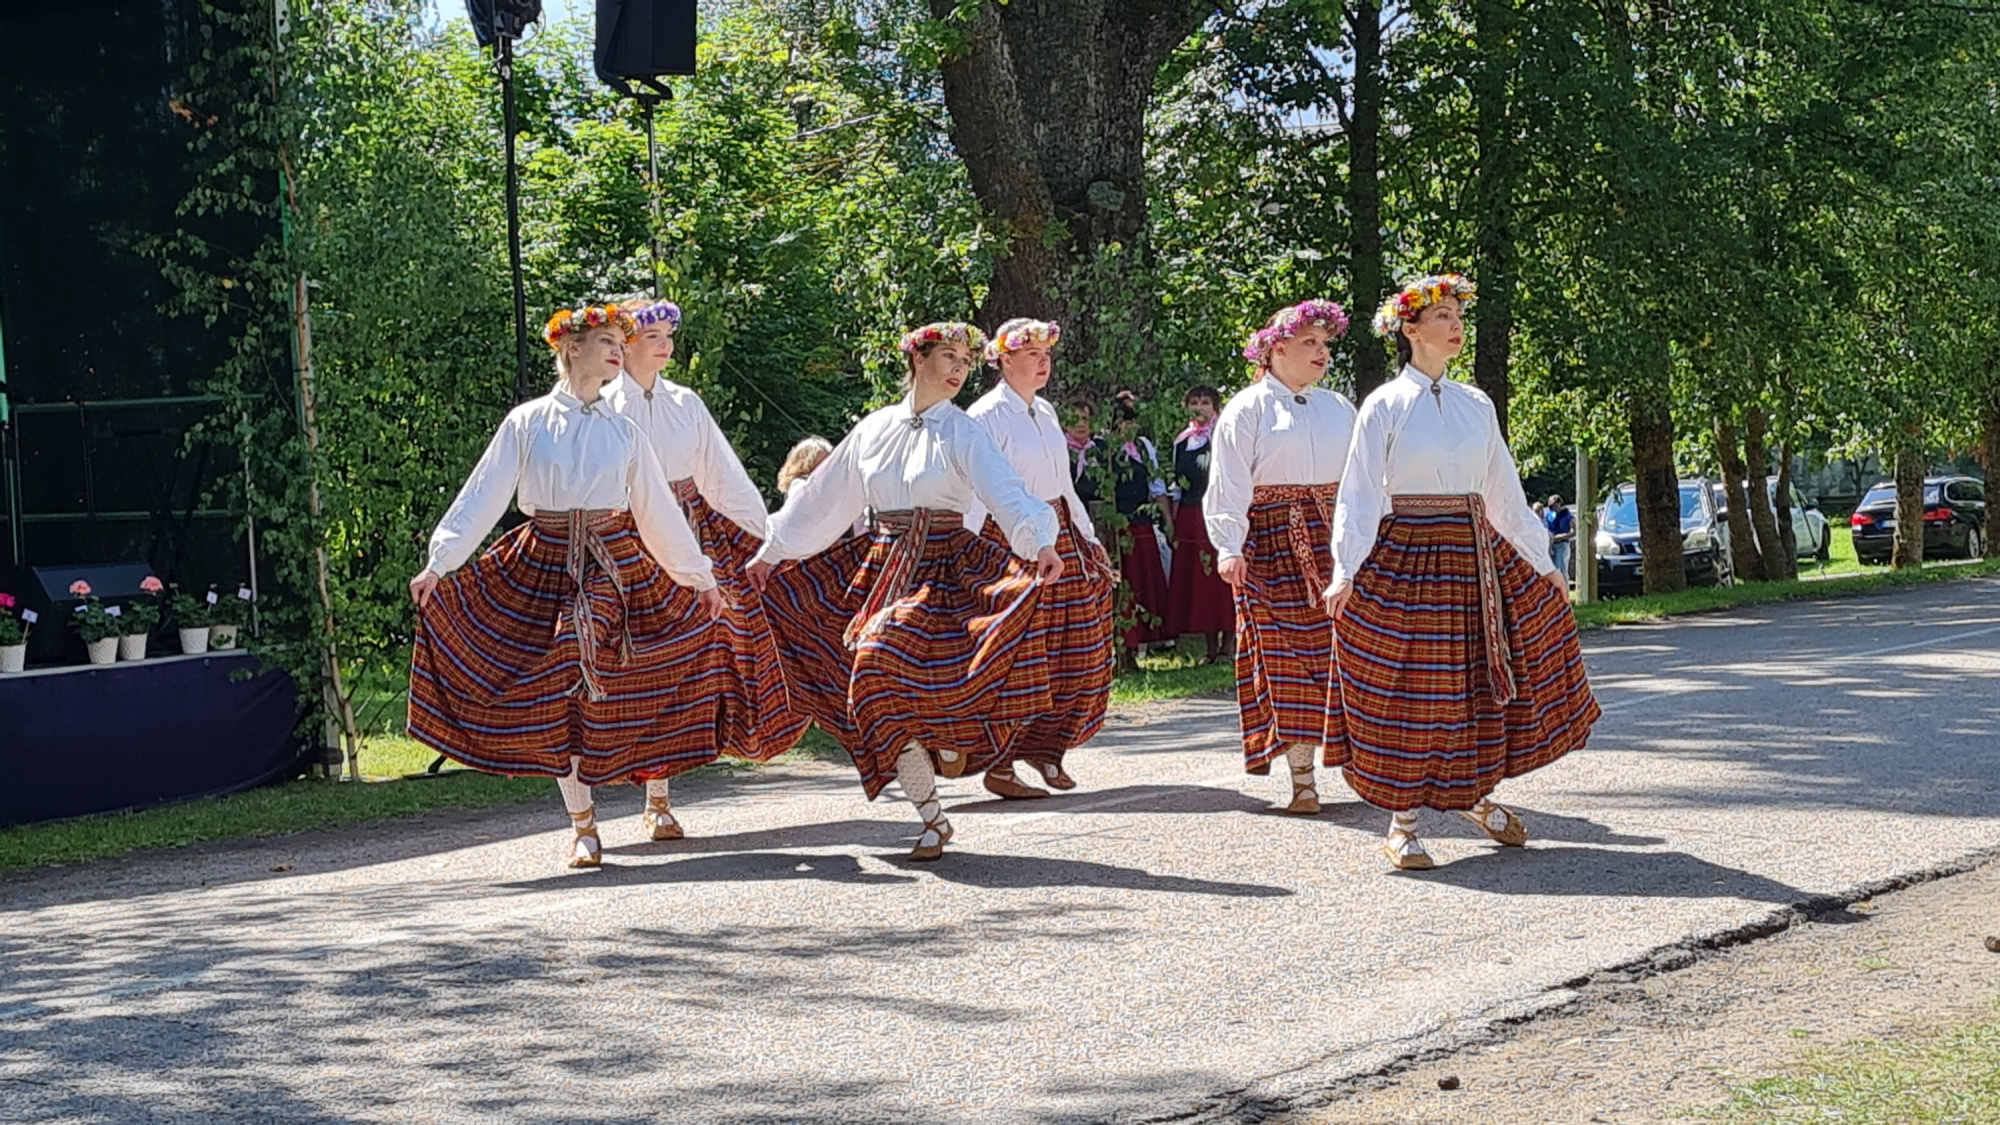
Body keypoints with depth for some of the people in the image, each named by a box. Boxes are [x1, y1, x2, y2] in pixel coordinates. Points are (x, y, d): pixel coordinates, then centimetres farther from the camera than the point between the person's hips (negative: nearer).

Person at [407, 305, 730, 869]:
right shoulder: (527, 422, 2)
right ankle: (582, 825, 3)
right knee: (556, 689, -5)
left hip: (618, 563, 2)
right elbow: (482, 497, -2)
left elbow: (658, 509, 14)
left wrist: (699, 574, 15)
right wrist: (439, 562, -10)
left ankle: (657, 803, 22)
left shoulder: (623, 432, 9)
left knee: (642, 684, 1)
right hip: (544, 564, -2)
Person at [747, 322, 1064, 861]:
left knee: (909, 675, -26)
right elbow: (822, 496, 18)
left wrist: (1041, 543, -36)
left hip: (945, 569, -4)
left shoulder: (964, 434, -2)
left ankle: (952, 740, 7)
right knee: (884, 694, -3)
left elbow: (1005, 493, -18)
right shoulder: (874, 429, 10)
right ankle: (933, 820, 7)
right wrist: (771, 552, 22)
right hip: (881, 569, 4)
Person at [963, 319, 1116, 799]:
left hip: (1059, 538, 8)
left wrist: (1089, 540, 20)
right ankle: (1000, 768, 1)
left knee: (1080, 649, 6)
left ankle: (1046, 745, 20)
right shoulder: (987, 416, -8)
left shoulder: (1044, 412, 15)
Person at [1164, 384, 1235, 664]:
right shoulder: (1181, 442, 14)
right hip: (1190, 518, 4)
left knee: (1223, 576, -5)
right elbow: (1177, 485, 15)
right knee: (1197, 580, 3)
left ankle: (1228, 642, 1)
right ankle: (1210, 646, 10)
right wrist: (1172, 521, 9)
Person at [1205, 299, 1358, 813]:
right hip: (1273, 538, -4)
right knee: (1288, 656, -4)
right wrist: (1229, 547, -15)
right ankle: (1302, 779, -1)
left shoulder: (1338, 407, 16)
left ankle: (1355, 757, 6)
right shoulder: (1248, 409, 2)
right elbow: (1229, 485, -5)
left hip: (1333, 537, 4)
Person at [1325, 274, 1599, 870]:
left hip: (1476, 555, 5)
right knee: (1407, 690, -2)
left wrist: (1542, 563, 17)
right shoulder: (1385, 406, -5)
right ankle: (1401, 825, 8)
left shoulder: (1477, 406, 9)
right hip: (1404, 559, -5)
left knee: (1481, 681, 10)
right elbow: (1360, 494, -8)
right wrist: (1344, 572, -18)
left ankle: (1479, 795, 30)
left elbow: (1504, 493, 15)